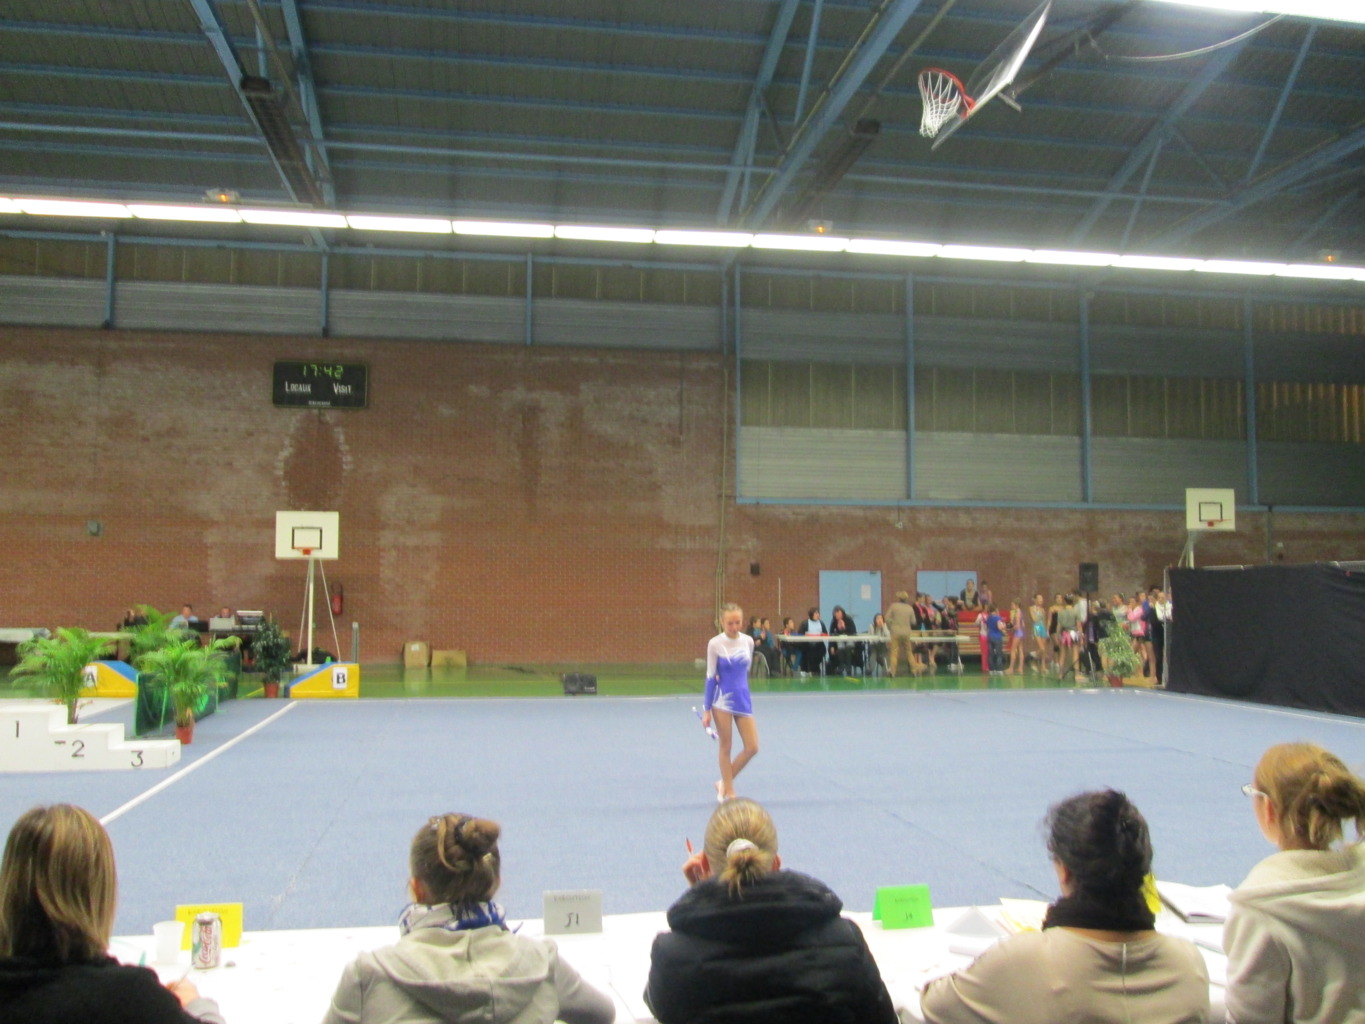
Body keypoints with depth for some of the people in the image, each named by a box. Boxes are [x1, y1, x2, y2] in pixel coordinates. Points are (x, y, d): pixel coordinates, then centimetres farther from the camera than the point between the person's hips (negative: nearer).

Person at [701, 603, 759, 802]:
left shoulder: (748, 642, 1)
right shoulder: (715, 644, -9)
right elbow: (711, 677, -6)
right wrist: (707, 709, -6)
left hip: (743, 699, 4)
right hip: (722, 701, -4)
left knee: (752, 747, 2)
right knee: (726, 747, 4)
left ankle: (724, 783, 20)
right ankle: (729, 792, 17)